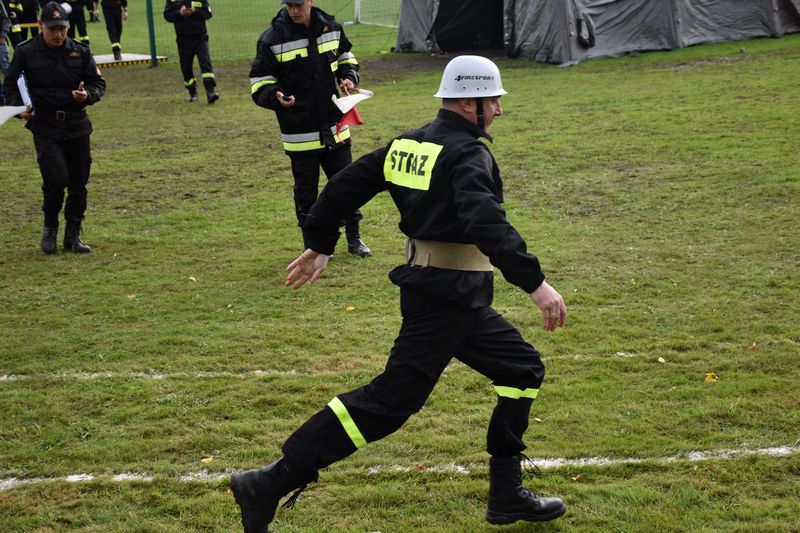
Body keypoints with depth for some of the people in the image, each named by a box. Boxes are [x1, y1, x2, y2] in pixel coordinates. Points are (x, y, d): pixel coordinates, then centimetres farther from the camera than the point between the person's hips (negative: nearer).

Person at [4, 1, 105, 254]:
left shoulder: (80, 51, 4)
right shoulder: (26, 52, -1)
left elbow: (98, 83, 9)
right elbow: (12, 84, 8)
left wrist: (87, 95, -13)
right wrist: (19, 107, -10)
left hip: (77, 126, 3)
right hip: (44, 126, -3)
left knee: (78, 182, 6)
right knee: (56, 178, -16)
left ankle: (73, 235, 21)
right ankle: (50, 227, 10)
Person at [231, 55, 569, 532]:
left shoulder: (408, 144, 10)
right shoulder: (469, 154, -15)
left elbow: (347, 184, 13)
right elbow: (485, 223, -32)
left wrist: (320, 245, 22)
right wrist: (535, 282, -35)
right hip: (448, 297, -10)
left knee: (523, 369, 17)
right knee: (391, 401, -8)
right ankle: (270, 486, -8)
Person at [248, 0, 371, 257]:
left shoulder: (331, 28, 0)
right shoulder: (272, 39, -12)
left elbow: (344, 57, 19)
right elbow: (259, 84, -7)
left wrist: (348, 77, 0)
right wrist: (275, 96, -27)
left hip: (334, 127, 4)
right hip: (299, 133, -4)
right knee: (306, 189, 8)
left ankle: (354, 238, 28)